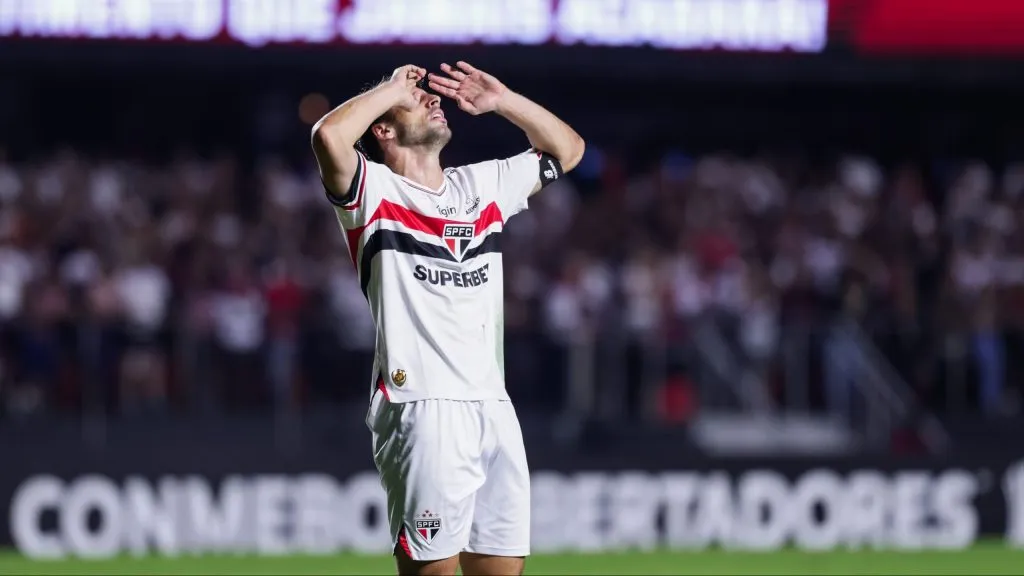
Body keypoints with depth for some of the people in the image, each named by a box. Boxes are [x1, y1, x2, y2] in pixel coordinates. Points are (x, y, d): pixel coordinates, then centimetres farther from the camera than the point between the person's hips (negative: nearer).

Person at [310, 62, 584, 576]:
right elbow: (328, 137, -19)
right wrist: (393, 88, -3)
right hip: (422, 411, -6)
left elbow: (566, 150, 30)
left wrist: (502, 101, 17)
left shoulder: (483, 185, 20)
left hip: (495, 409, 6)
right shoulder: (374, 190, 1)